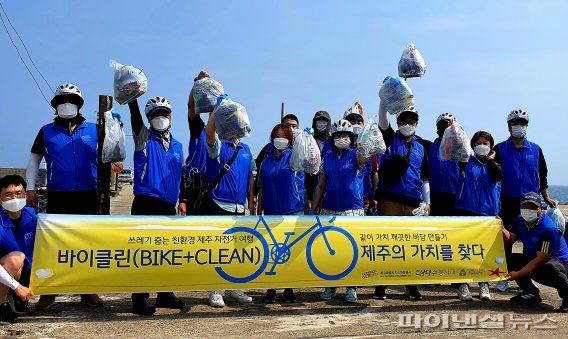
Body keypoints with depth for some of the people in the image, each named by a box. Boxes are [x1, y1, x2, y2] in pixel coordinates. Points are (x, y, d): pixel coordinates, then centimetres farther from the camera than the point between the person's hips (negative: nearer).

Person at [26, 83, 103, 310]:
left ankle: (88, 291, 16)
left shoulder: (94, 130, 7)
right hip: (58, 197, 0)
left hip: (88, 196, 1)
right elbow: (34, 160, 14)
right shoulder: (46, 132, 8)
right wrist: (30, 188, 7)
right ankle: (48, 292, 13)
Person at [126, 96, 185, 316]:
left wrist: (182, 201, 17)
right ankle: (140, 300, 2)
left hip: (168, 206, 5)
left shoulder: (177, 146, 18)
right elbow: (134, 114, -10)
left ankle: (165, 295, 22)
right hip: (146, 203, -5)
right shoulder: (144, 138, 4)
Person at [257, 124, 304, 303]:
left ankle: (289, 289, 15)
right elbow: (261, 188, 12)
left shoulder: (294, 157, 3)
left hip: (293, 212, -2)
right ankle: (271, 290, 15)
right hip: (271, 212, 3)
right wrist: (259, 213, 8)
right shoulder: (266, 162, 10)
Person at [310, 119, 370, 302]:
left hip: (353, 210, -3)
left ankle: (351, 287, 13)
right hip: (329, 210, 3)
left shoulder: (355, 155, 2)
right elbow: (321, 185, 13)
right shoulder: (327, 158, 10)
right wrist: (312, 209, 8)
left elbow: (364, 158, -24)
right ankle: (330, 286, 20)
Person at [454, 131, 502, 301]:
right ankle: (463, 285, 4)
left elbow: (500, 176, -8)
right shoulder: (467, 162, 10)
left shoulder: (494, 165, 14)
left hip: (488, 212, 2)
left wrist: (490, 160, -1)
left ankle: (484, 286, 12)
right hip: (466, 210, -1)